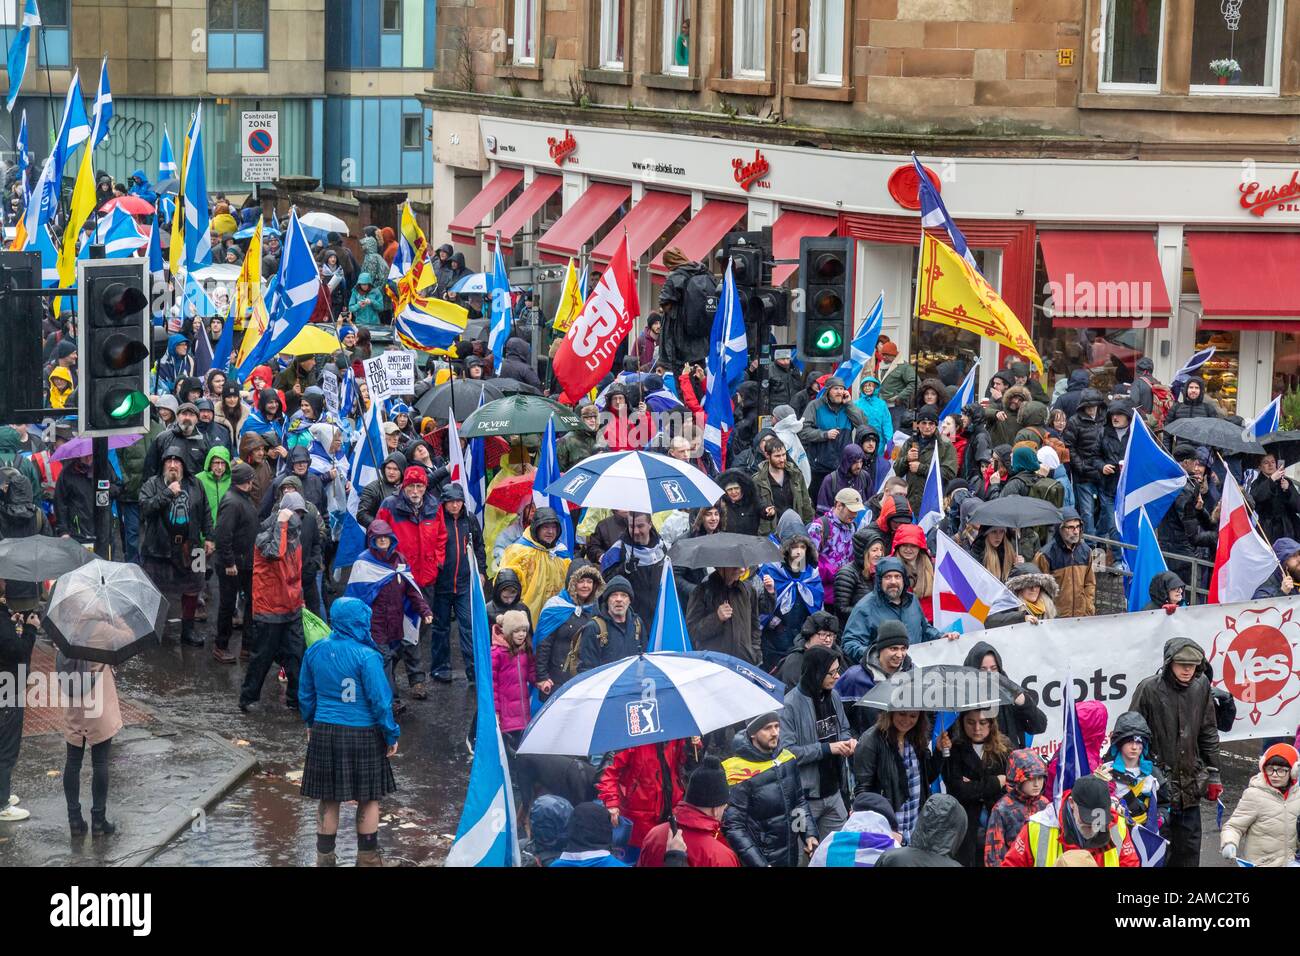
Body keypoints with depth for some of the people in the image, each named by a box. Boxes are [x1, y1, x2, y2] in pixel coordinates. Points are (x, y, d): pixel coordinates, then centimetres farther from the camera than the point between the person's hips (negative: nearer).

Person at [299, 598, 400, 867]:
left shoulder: (315, 652, -2)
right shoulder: (366, 657, -18)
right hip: (362, 734, -4)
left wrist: (310, 723, 25)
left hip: (324, 733, 4)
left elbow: (306, 694, 10)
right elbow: (380, 701, -14)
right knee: (369, 799, 11)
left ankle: (325, 857, 19)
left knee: (328, 799, 14)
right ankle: (367, 857, 18)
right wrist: (391, 735, -2)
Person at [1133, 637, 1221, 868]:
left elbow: (1208, 734, 13)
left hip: (1190, 787, 5)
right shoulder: (1149, 689, -10)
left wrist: (1213, 773, 12)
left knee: (1189, 849, 10)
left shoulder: (1201, 687, 3)